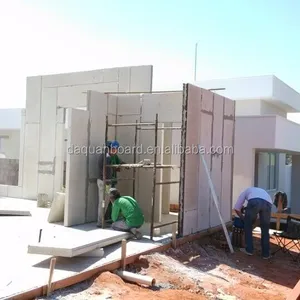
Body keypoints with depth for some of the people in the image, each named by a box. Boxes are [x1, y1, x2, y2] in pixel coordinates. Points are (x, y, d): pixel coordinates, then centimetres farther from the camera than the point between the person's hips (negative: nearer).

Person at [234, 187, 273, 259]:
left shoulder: (247, 191, 39)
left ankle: (249, 250, 24)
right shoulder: (262, 191, 47)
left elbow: (237, 208, 31)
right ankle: (266, 254, 25)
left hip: (254, 201, -3)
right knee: (265, 229, 19)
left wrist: (243, 218, 46)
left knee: (248, 226, 19)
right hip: (268, 203, 3)